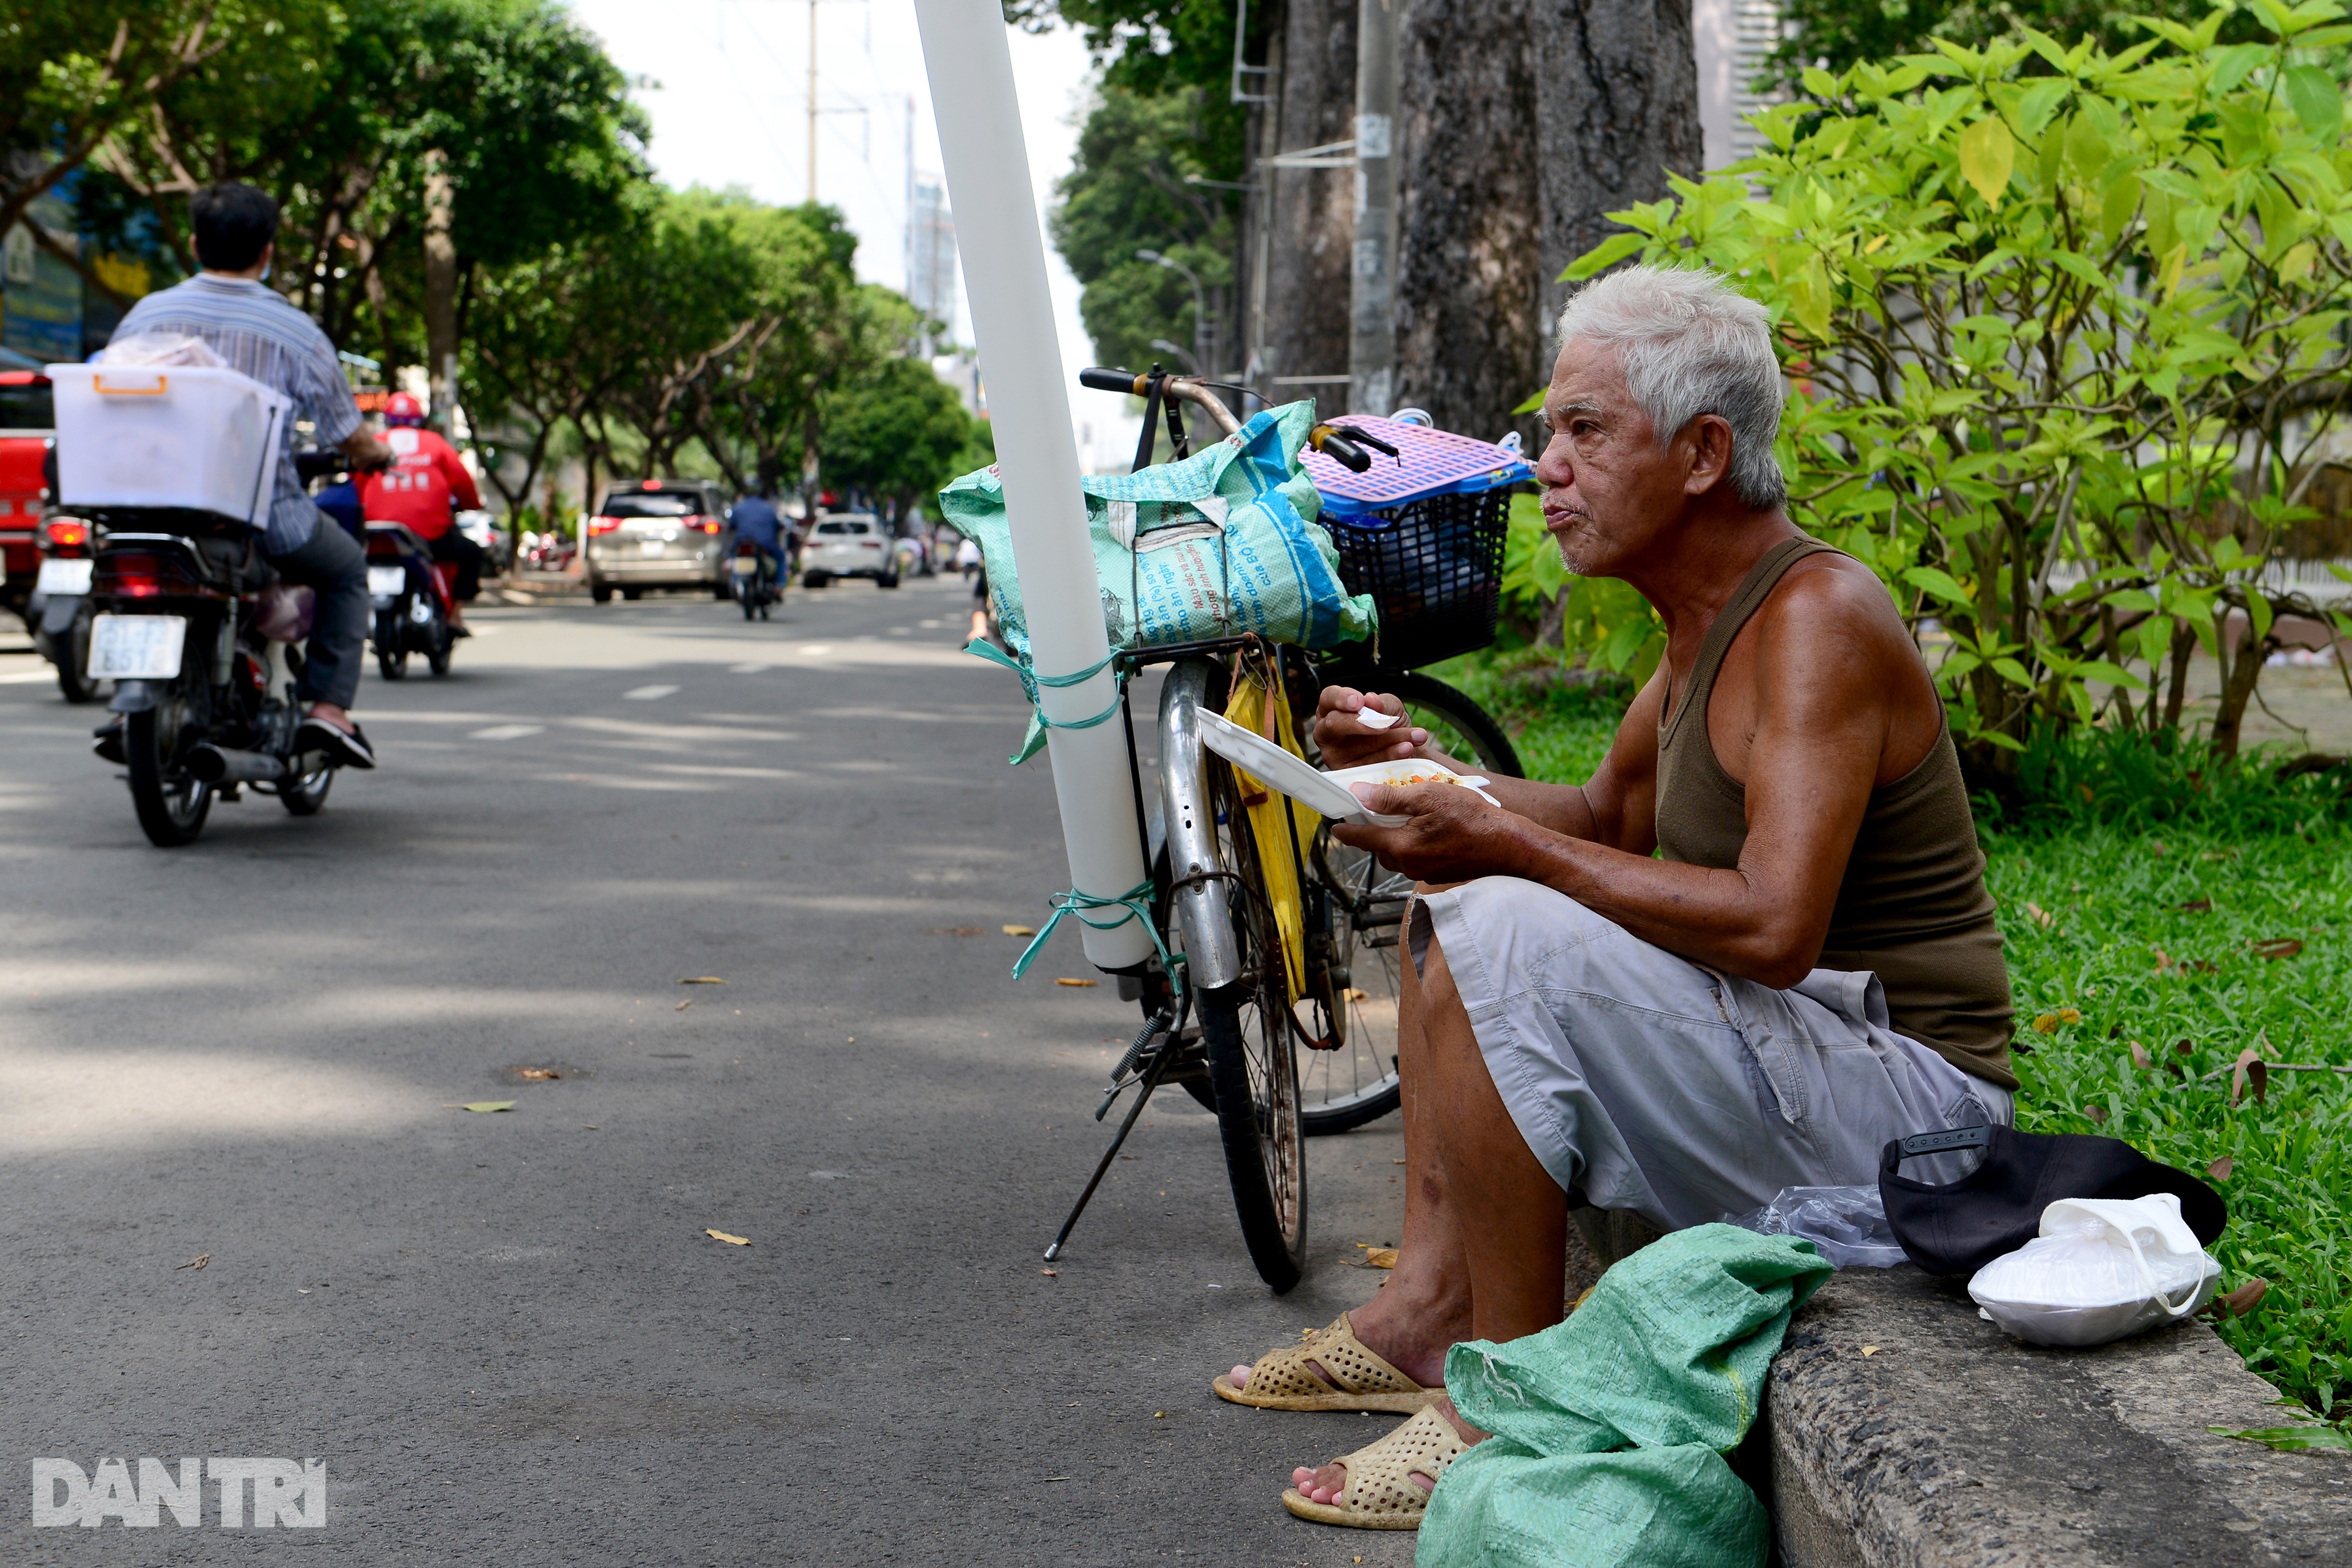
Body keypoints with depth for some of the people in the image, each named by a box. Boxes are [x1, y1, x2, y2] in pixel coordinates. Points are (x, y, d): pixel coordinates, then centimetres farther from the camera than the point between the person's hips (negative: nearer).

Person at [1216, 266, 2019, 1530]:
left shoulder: (1816, 620, -20)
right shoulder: (1709, 615, 9)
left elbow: (1772, 925, -31)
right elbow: (1610, 817, 21)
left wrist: (1511, 846, -23)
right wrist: (1428, 776, 4)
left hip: (1897, 1087, -10)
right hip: (1788, 1051, 10)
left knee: (1494, 934, -27)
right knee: (1450, 892, 16)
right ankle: (1431, 1304, 8)